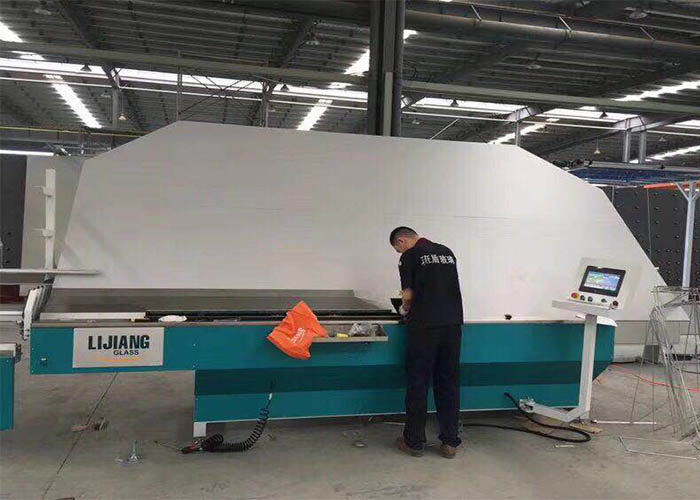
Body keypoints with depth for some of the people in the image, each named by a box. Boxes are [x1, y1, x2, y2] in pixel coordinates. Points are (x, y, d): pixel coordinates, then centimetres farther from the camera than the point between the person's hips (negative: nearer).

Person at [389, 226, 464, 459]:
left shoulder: (410, 256, -4)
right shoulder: (447, 252, 14)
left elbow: (409, 294, -8)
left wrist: (405, 309, 14)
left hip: (425, 326, -5)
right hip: (453, 324, 6)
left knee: (418, 383, 4)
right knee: (449, 383, 10)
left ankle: (414, 441, 12)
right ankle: (450, 442, 14)